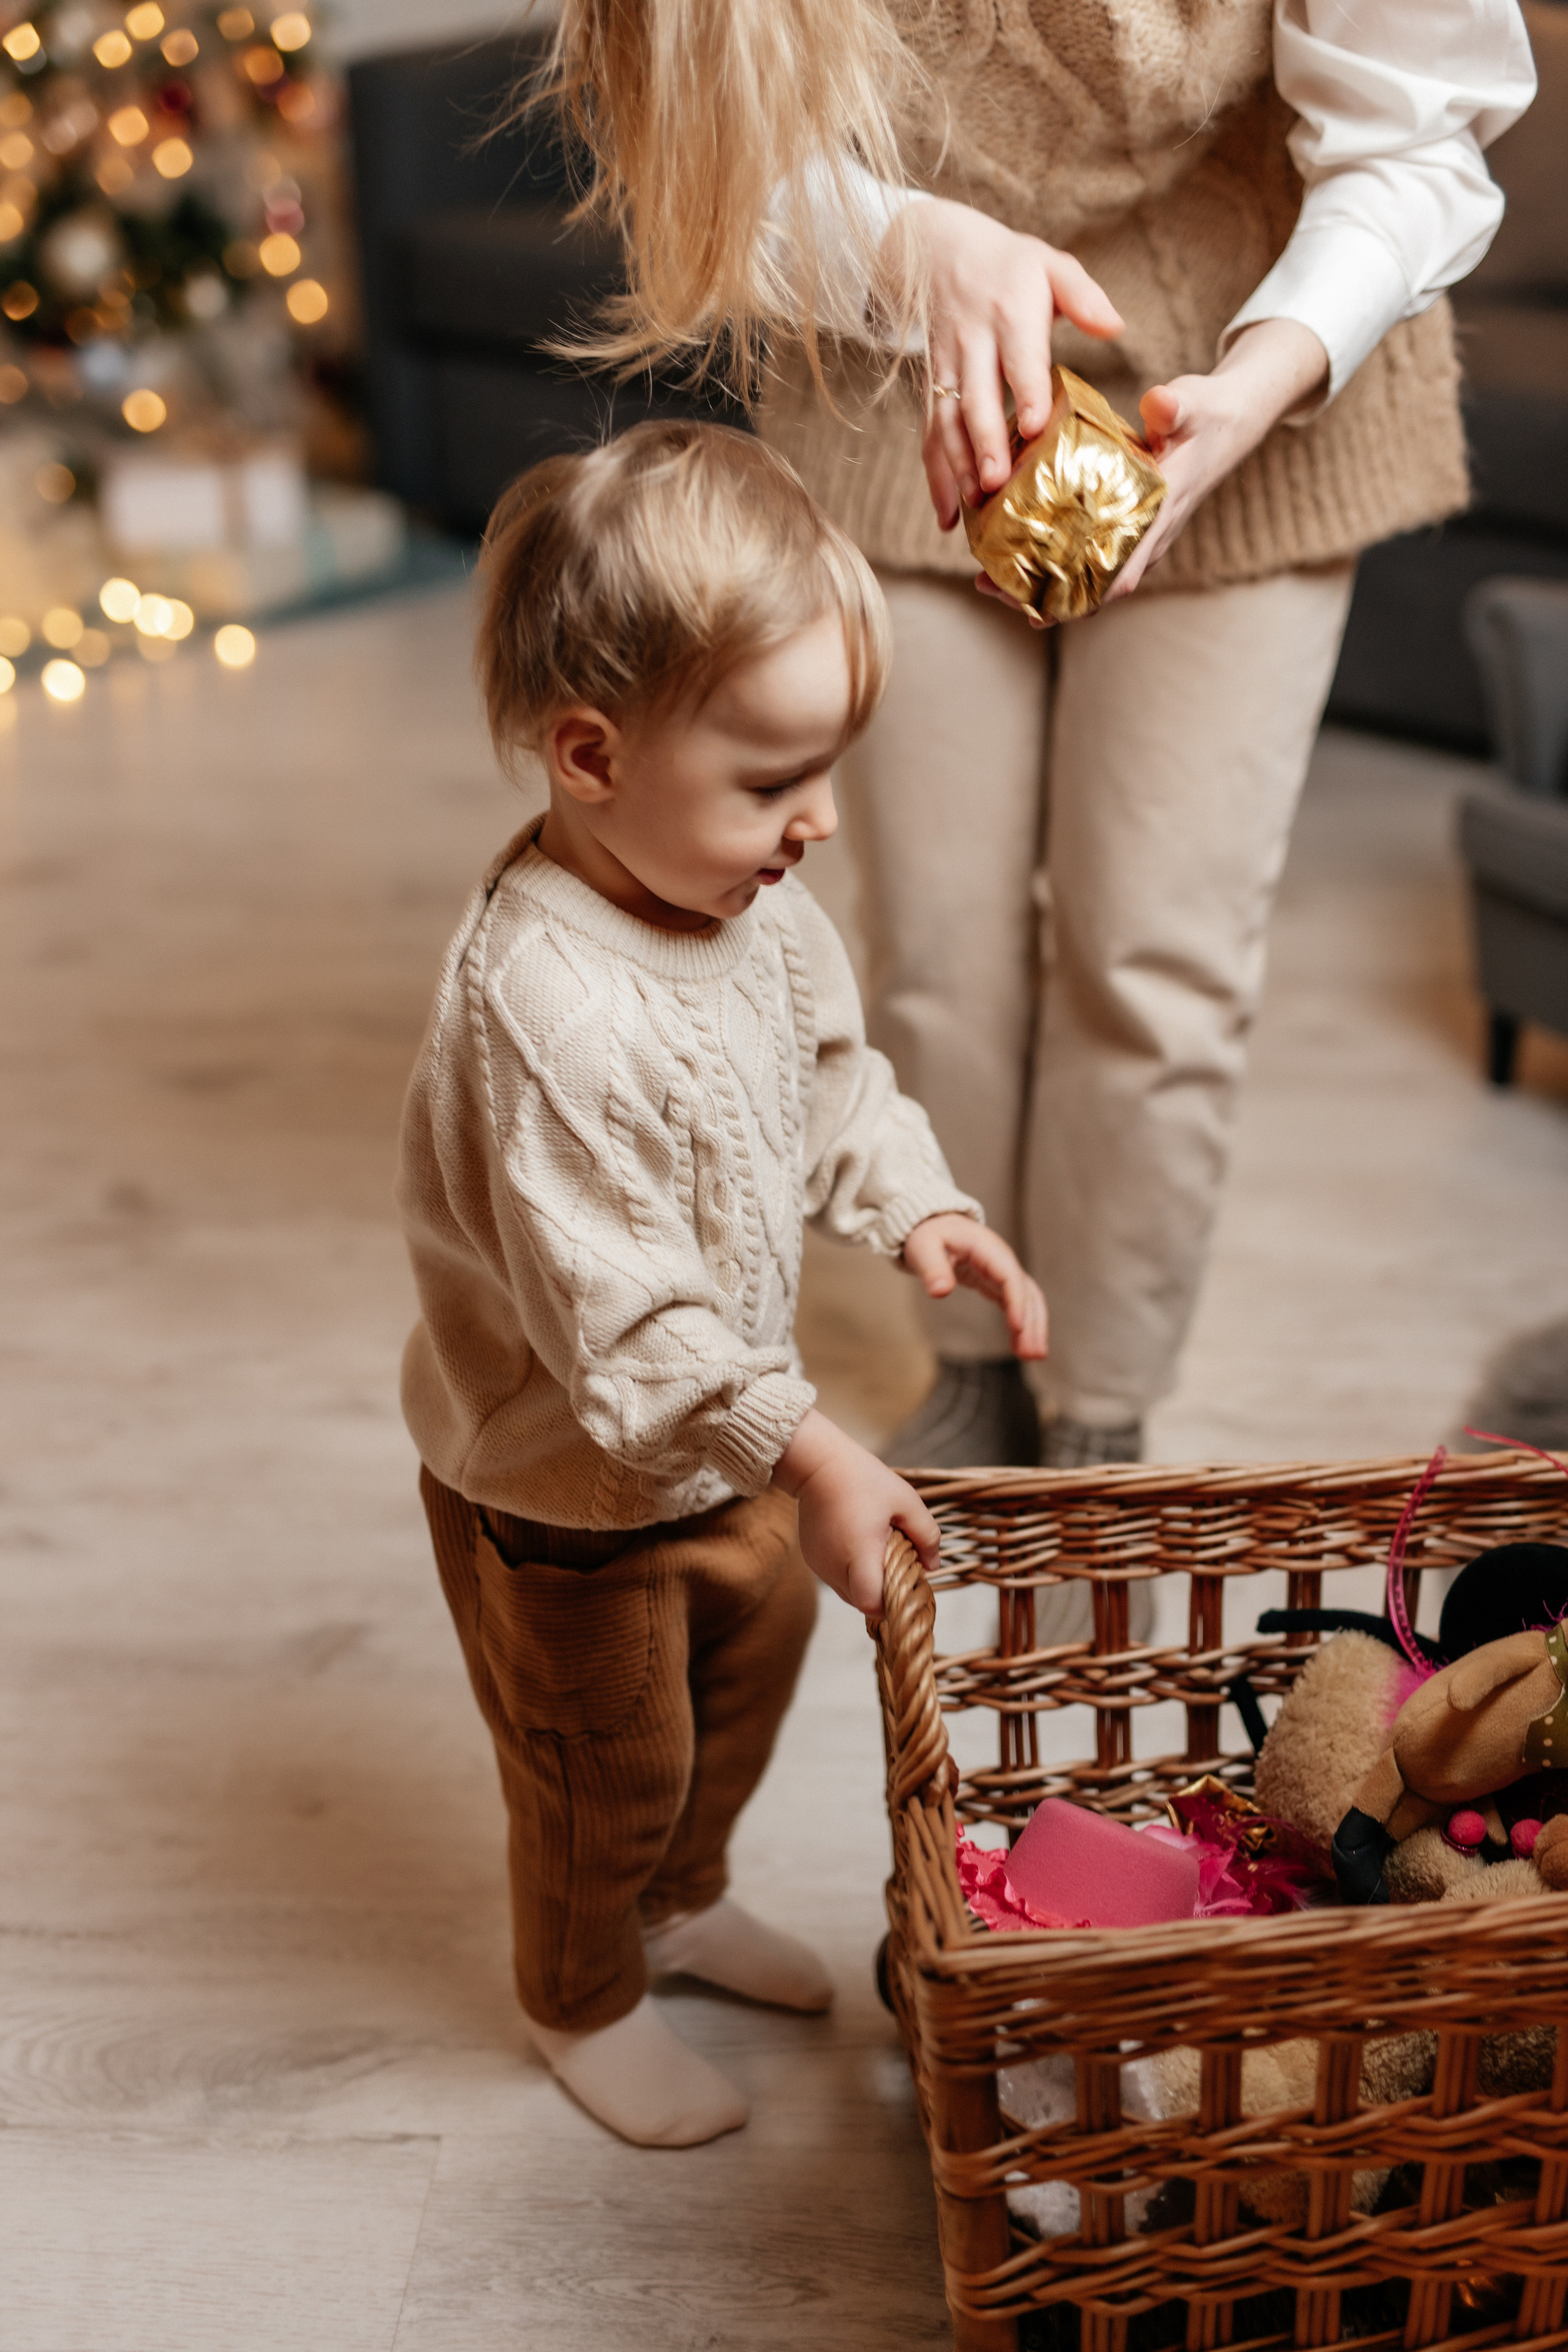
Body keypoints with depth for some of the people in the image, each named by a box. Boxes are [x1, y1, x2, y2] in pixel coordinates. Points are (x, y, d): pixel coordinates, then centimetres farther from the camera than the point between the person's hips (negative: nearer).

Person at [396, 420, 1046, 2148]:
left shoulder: (755, 904, -10)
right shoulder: (537, 1002, -38)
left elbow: (833, 1083, 7)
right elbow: (610, 1315, -36)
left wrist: (918, 1210, -10)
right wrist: (800, 1454, -36)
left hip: (725, 1436, 8)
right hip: (564, 1486, -8)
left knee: (752, 1665, 29)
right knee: (608, 1766, 15)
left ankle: (684, 1901, 57)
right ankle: (584, 2001, 45)